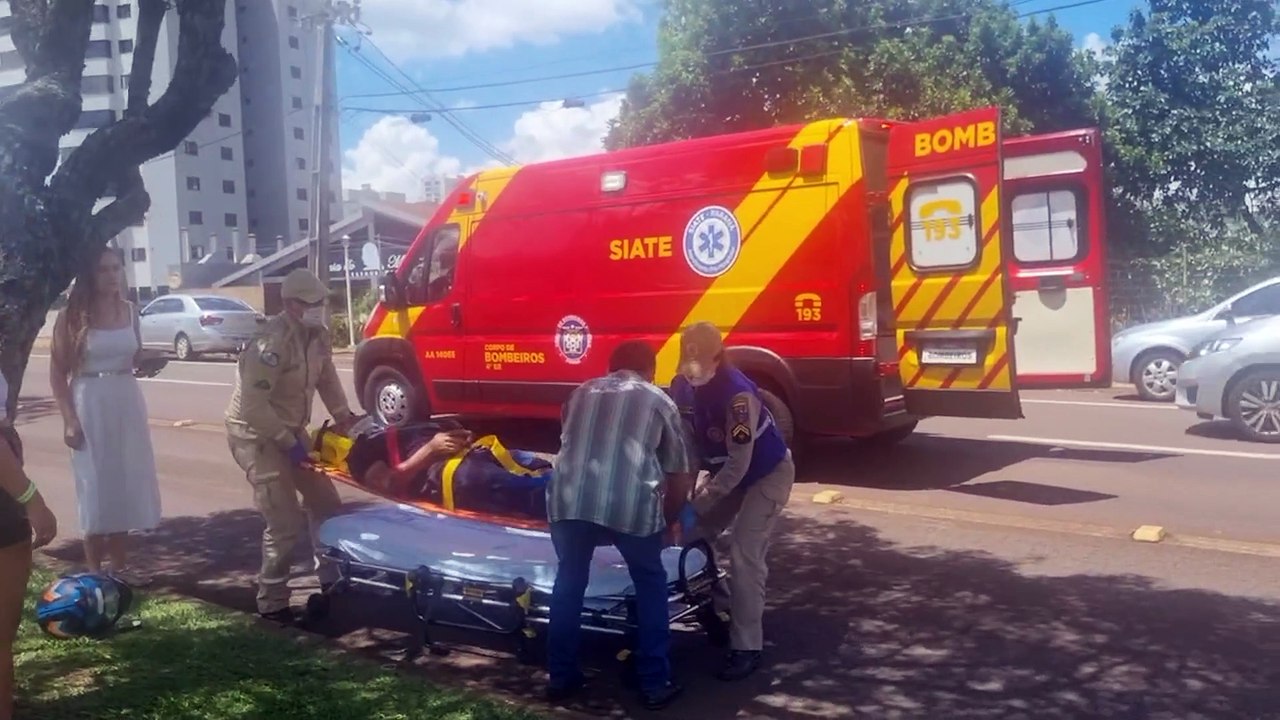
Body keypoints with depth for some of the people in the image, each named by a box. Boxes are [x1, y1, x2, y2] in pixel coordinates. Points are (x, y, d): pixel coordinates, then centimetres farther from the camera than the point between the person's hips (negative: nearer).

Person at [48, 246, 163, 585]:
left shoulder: (130, 311, 7)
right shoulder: (72, 316, -7)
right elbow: (57, 372, -6)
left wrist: (148, 357, -3)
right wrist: (69, 419, -13)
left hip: (128, 403, 5)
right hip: (90, 405, -5)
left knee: (127, 485, 9)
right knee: (96, 488, 1)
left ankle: (120, 565, 22)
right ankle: (95, 572, 12)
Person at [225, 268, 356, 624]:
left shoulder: (317, 335, 0)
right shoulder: (272, 343, -26)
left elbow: (327, 377, 16)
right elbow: (253, 405, -29)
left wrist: (343, 415, 6)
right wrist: (288, 443, -23)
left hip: (290, 431, 9)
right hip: (255, 434, -9)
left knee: (325, 502, 12)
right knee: (286, 523, -11)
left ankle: (332, 580, 27)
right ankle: (272, 603, 4)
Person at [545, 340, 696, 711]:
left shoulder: (581, 393, 27)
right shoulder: (659, 401, 20)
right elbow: (680, 474, 23)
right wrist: (669, 519, 39)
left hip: (569, 499, 2)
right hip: (632, 504, -2)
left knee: (569, 581, 24)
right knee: (650, 585, 20)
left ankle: (560, 678, 32)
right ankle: (655, 684, 22)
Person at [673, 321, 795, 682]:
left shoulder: (737, 393, -33)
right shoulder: (683, 389, -10)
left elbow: (739, 463, -32)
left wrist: (696, 505, -28)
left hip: (768, 473, -7)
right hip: (728, 471, 7)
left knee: (744, 555, -15)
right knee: (695, 535, 4)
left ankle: (747, 649, -6)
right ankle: (720, 609, 26)